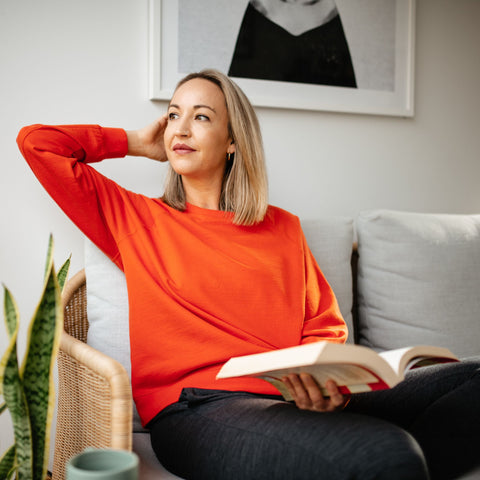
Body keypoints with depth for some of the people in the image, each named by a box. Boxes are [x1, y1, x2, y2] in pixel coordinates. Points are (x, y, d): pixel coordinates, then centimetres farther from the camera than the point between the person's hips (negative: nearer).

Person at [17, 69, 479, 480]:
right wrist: (135, 143, 19)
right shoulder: (133, 218, 14)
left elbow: (325, 325, 17)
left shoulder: (281, 227, 21)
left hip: (297, 403, 5)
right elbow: (36, 142, 12)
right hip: (196, 409, -5)